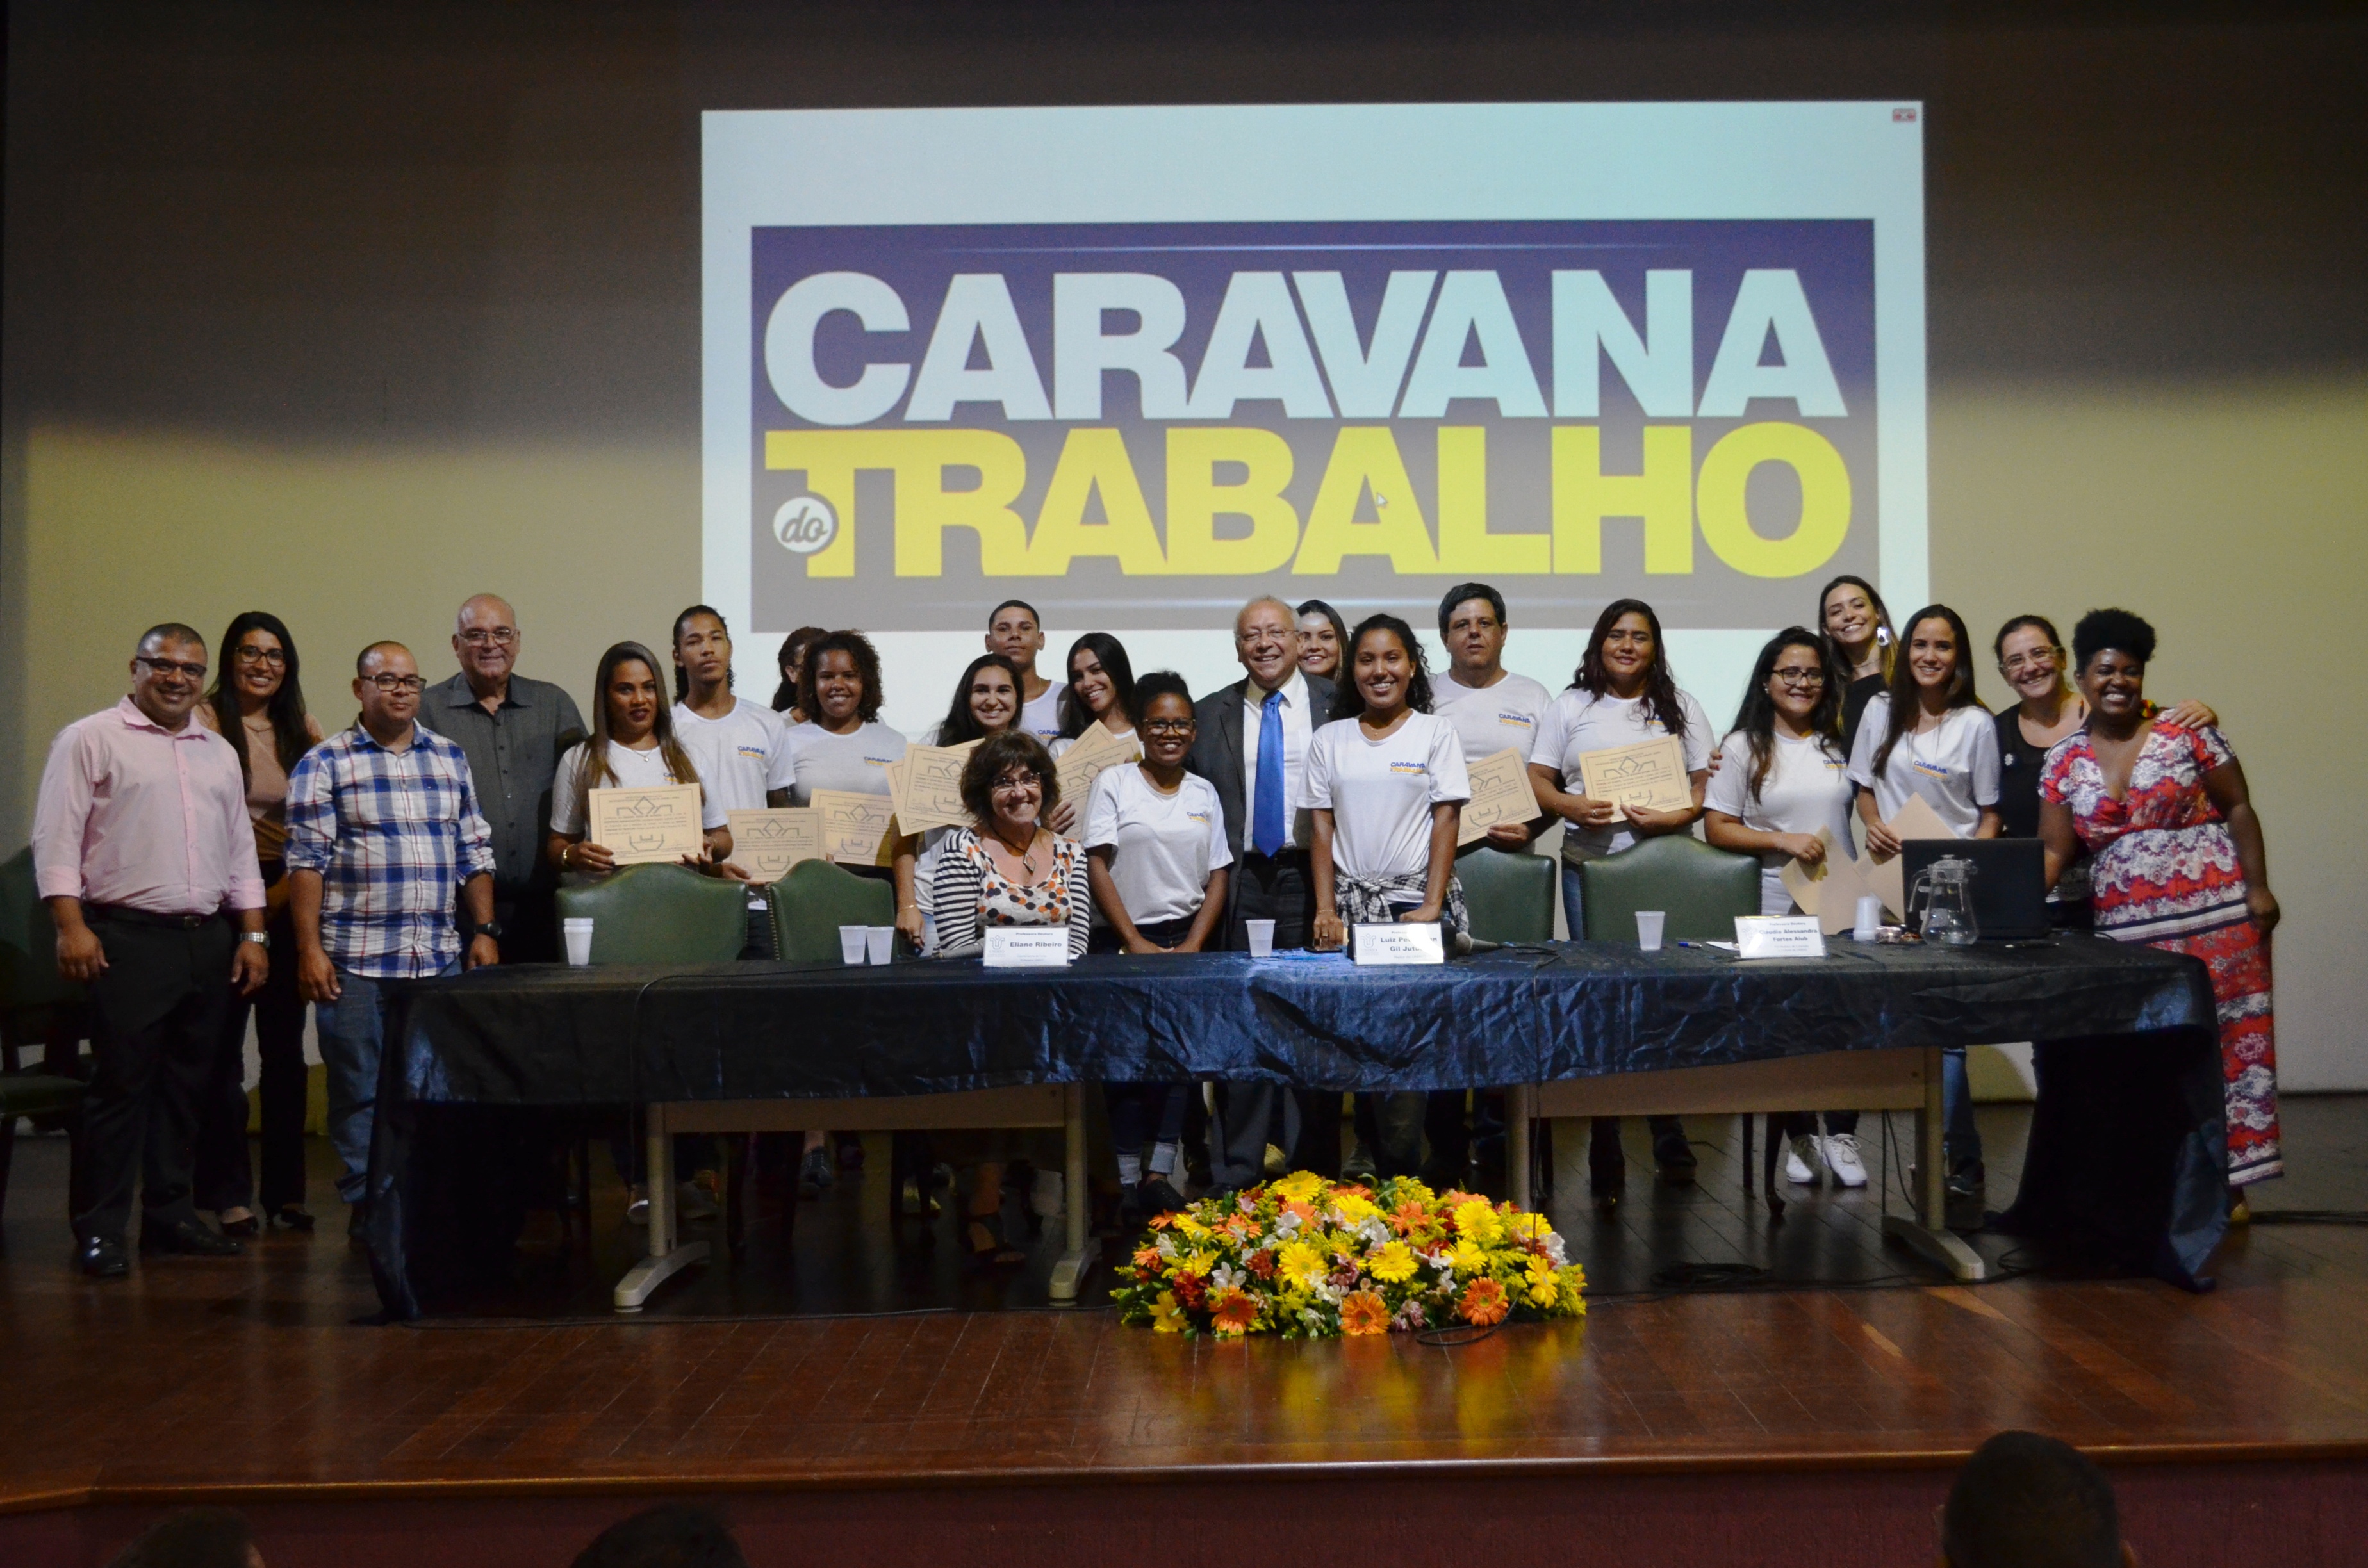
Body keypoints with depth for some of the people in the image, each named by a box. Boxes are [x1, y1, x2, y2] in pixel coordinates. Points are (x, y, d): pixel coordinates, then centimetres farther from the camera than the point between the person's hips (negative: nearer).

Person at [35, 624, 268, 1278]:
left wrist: (253, 935, 12)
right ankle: (99, 1229, 3)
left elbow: (240, 851, 20)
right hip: (127, 939, -6)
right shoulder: (91, 740, 0)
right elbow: (56, 839, -6)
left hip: (209, 941, 6)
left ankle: (169, 1212, 20)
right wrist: (71, 926, -15)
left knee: (186, 1085, 10)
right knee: (121, 1084, -5)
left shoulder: (219, 753, 17)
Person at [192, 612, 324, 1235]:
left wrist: (281, 895, -6)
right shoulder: (205, 723, -3)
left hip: (287, 897, 4)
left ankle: (285, 1190, 16)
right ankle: (228, 1194, 7)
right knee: (224, 1048, -1)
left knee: (285, 1048, 8)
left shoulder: (303, 732, 11)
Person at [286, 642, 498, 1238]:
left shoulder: (450, 758, 14)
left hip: (441, 958, 4)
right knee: (360, 1088, 2)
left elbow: (474, 853, 16)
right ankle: (367, 1204, 12)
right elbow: (307, 860, -3)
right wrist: (309, 949, -9)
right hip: (356, 961, -3)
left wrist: (484, 931, 9)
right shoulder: (325, 763, 2)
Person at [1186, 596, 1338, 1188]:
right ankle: (1234, 1178, 11)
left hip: (1311, 875, -2)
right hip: (1242, 879, 2)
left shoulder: (1335, 705, 3)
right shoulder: (1209, 715, 10)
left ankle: (1314, 1176, 9)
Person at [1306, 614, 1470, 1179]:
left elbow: (1446, 821, 0)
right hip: (1351, 903, 2)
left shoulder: (1436, 734, 5)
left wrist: (1432, 906, -9)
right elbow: (1321, 828, 8)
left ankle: (1400, 1169, -6)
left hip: (1417, 901, -2)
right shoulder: (1329, 740, 11)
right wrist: (1326, 912, -1)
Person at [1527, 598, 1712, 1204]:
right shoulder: (1570, 708, 10)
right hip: (1589, 866, 0)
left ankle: (1669, 1137, 11)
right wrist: (1570, 806, -14)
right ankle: (1604, 1149, 5)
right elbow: (1536, 780, 6)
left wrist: (1676, 816, -12)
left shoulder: (1680, 707, 11)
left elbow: (1708, 781, 7)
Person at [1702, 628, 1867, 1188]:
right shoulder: (1744, 748, 2)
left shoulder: (1840, 745, 12)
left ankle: (1841, 1134, 9)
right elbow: (1717, 827, -3)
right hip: (1776, 911, -2)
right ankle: (1800, 1136, 17)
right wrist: (1782, 840, -14)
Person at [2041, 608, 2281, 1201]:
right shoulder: (2064, 762, 7)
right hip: (2126, 930, 3)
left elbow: (2238, 807, 2)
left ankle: (2226, 1175, 5)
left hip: (2215, 916, -2)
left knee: (2224, 1040, -2)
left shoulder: (2186, 734, 0)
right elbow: (2054, 851, 4)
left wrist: (2259, 888, -5)